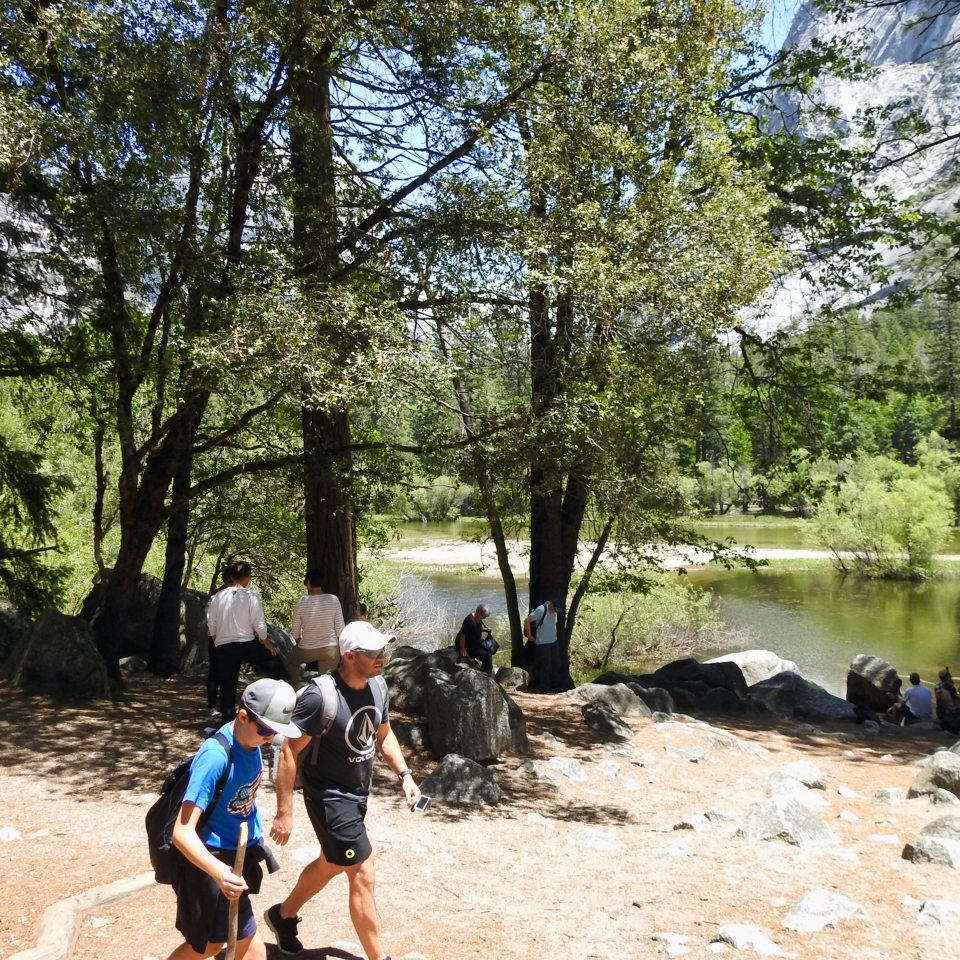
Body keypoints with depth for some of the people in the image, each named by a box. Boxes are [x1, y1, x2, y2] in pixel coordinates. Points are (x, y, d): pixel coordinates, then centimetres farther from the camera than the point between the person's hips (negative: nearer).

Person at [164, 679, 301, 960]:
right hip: (213, 862, -8)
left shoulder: (251, 741, -4)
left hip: (239, 854, 8)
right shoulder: (215, 757, -28)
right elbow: (182, 832, -31)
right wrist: (219, 872, -45)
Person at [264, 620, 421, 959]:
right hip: (329, 797, -8)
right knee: (363, 875, -3)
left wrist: (404, 775, 0)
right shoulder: (320, 696, -28)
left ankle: (283, 915, 50)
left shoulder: (378, 685, -7)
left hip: (359, 793, 8)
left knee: (331, 864, 25)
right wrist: (284, 813, -20)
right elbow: (289, 754, -22)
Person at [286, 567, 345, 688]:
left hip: (307, 649, 0)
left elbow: (295, 630, -1)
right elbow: (340, 628, -4)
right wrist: (341, 649, 9)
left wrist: (298, 644, 19)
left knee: (291, 659, 30)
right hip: (331, 649, 0)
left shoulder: (301, 602, -11)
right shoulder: (333, 600, -9)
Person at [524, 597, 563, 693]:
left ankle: (556, 686, 24)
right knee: (546, 666, -3)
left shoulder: (554, 611, 3)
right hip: (543, 644, -7)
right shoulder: (541, 610, -19)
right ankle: (544, 688, 10)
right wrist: (529, 636, -14)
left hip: (554, 642, 7)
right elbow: (527, 621, -18)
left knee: (557, 665, 11)